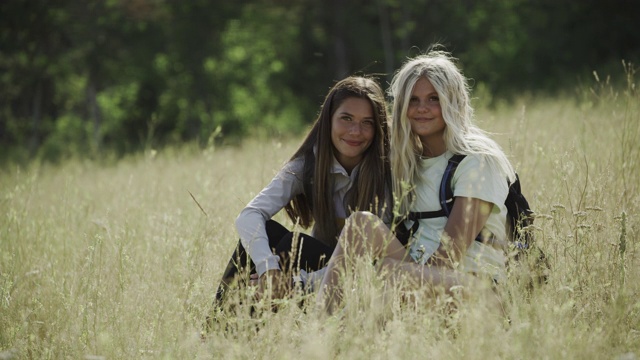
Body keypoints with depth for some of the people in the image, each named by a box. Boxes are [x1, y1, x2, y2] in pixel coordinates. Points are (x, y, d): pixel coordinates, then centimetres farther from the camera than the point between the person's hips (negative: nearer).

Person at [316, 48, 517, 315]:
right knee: (363, 222, -22)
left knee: (388, 272, -36)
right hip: (419, 275, 6)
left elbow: (454, 247, -12)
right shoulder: (410, 161, 21)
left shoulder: (478, 160, -2)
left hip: (471, 280, -6)